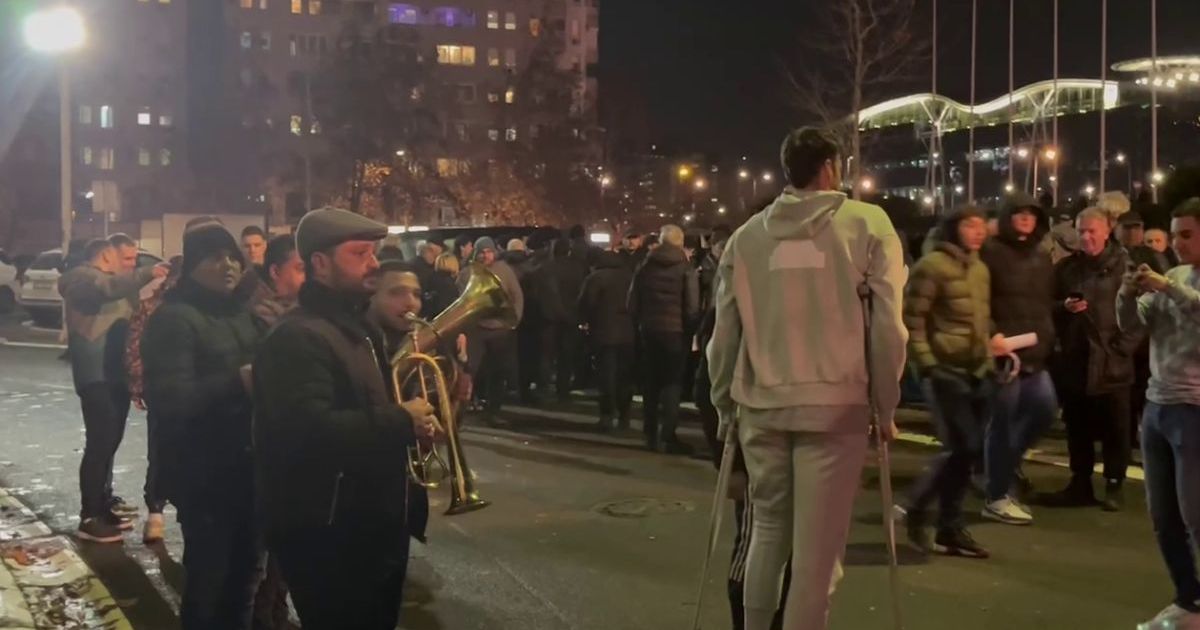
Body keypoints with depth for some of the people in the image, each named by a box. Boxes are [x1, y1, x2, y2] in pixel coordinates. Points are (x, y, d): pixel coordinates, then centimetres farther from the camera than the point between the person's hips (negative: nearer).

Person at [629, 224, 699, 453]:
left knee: (650, 383, 12)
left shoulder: (645, 267, 5)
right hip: (674, 331, -4)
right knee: (672, 383, 1)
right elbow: (692, 307, -13)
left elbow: (632, 304, 3)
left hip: (648, 330, 4)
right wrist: (686, 325, 3)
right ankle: (667, 436, -5)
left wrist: (641, 322, 14)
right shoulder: (685, 269, -6)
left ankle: (651, 434, 15)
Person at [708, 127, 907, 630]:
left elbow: (725, 330, 7)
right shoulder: (867, 224, -2)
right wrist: (886, 404, 4)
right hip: (835, 404, -3)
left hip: (761, 405, 4)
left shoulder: (746, 235, 6)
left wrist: (723, 400, 17)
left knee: (768, 530, 19)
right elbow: (887, 324, -5)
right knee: (816, 547, 3)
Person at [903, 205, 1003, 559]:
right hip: (945, 369, -8)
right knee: (960, 447, -13)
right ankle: (915, 510, 7)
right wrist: (926, 362, -16)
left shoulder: (981, 269, 15)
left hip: (978, 371, 8)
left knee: (970, 450, 7)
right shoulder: (932, 265, -9)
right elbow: (912, 318, -12)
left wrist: (991, 343, 14)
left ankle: (950, 528, 18)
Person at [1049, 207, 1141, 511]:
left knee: (1115, 428, 4)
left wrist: (1124, 346, -13)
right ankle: (1080, 483, 21)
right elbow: (1048, 306, 15)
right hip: (1074, 360, 4)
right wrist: (1064, 306, -6)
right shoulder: (1066, 267, 10)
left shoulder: (1124, 264, -2)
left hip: (1112, 361, -3)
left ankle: (1113, 486, 16)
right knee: (1077, 427, 10)